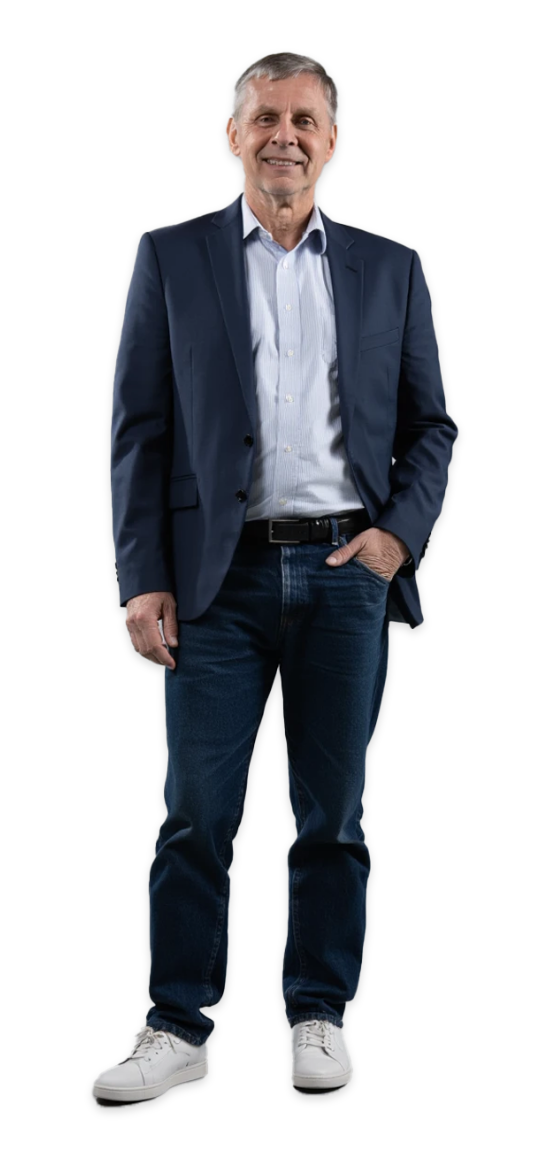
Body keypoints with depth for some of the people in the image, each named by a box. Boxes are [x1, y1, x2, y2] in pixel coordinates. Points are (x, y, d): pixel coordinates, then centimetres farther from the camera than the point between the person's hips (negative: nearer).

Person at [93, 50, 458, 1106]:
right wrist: (142, 578, -5)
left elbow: (431, 423, 13)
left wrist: (402, 531, -4)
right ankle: (177, 1029, 9)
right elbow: (138, 428, 3)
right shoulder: (171, 258, 7)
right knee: (196, 812, -1)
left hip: (346, 572, 1)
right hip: (220, 573, -1)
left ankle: (319, 1018, 19)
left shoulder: (389, 267, 11)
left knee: (333, 811, 7)